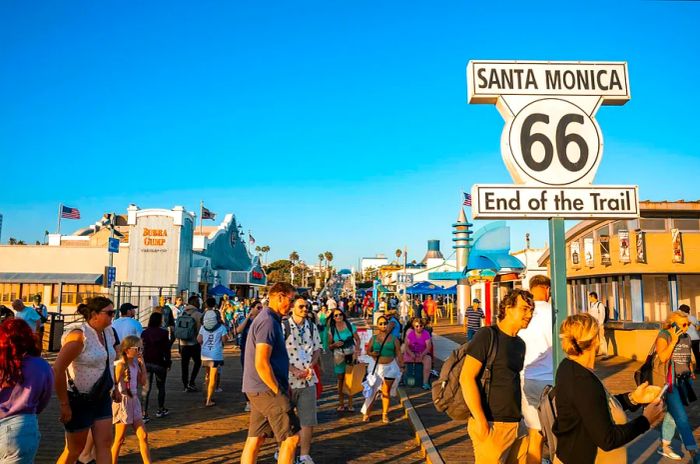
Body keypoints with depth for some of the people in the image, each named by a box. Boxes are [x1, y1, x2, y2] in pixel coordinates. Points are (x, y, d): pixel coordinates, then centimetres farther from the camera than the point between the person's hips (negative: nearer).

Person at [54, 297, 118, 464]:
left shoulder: (108, 332, 3)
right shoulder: (79, 336, -21)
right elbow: (57, 370, -23)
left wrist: (111, 388, 16)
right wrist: (64, 404, -21)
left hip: (102, 398, 7)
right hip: (80, 400, -6)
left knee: (105, 444, 3)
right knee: (75, 448, 9)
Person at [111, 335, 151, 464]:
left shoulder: (135, 363, 5)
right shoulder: (121, 365, -16)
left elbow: (143, 382, 7)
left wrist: (142, 364, 3)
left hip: (134, 401, 7)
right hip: (123, 403, -7)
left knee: (143, 436, 7)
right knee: (120, 439, 5)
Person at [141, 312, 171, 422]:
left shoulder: (144, 333, 1)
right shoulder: (163, 333, -8)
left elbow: (141, 349, 3)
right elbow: (167, 349, -7)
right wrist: (168, 362, 3)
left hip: (146, 363, 3)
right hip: (159, 363, -2)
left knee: (146, 389, 4)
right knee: (161, 387, 15)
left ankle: (144, 414, -1)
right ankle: (160, 410, 26)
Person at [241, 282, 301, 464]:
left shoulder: (267, 319, 15)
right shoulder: (268, 321, -17)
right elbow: (261, 364, -23)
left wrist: (282, 386, 18)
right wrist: (278, 391, -14)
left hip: (259, 390, 10)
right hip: (267, 390, -10)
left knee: (255, 439, 13)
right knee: (291, 437, -4)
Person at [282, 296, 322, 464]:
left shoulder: (312, 327, 7)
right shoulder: (283, 326, -7)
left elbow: (317, 350, 10)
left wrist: (310, 367, -8)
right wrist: (294, 370, -17)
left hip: (308, 380, 3)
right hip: (287, 379, -3)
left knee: (308, 419, 3)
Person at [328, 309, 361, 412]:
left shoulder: (350, 326, -2)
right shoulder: (332, 329, 0)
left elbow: (357, 339, -1)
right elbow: (329, 346, 4)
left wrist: (357, 349, -17)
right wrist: (335, 344, -16)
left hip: (351, 354, -1)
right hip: (339, 355, 1)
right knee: (341, 379, 6)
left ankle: (350, 404, 12)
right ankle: (341, 404, 14)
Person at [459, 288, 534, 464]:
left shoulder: (520, 344, 13)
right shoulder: (487, 335, -10)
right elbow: (466, 378, -17)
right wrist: (481, 422, -19)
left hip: (514, 423, 7)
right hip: (491, 425, -7)